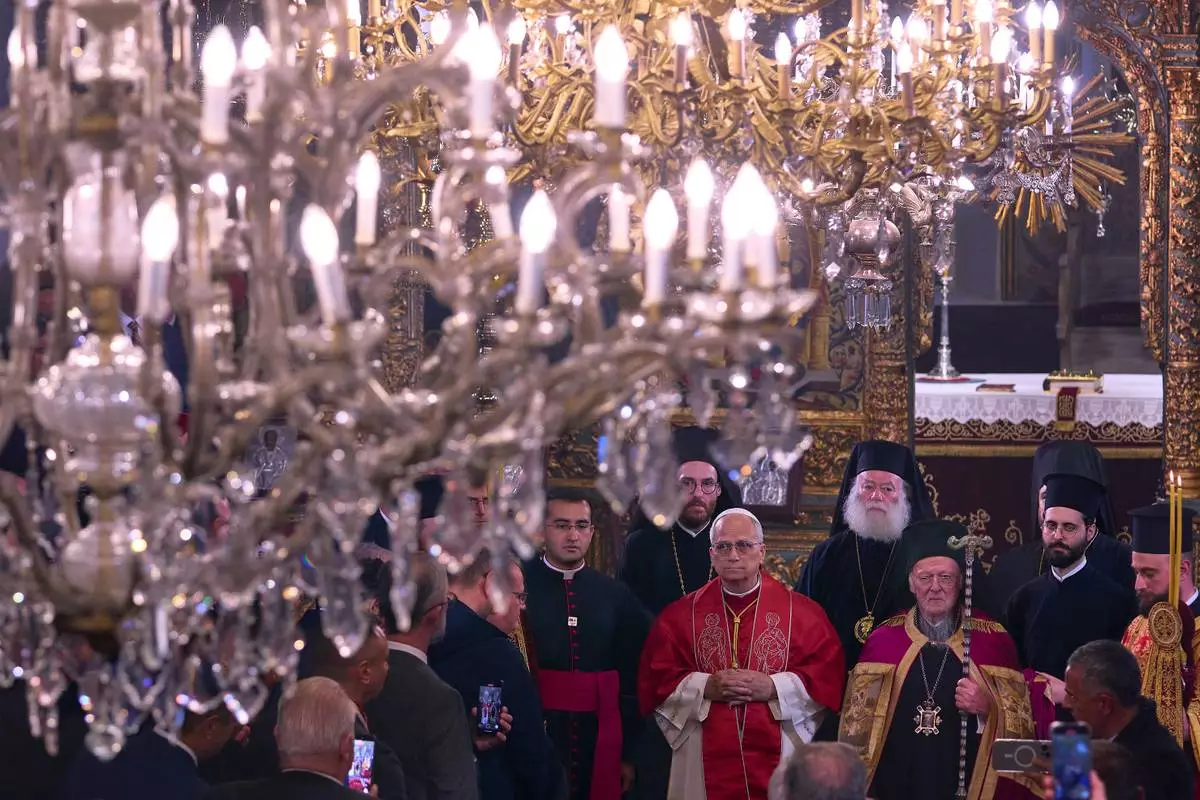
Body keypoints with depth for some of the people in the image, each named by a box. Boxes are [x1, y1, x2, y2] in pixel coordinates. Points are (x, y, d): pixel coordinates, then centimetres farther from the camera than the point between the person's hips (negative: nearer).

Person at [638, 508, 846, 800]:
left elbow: (829, 676, -1)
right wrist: (705, 687, -13)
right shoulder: (680, 615, 7)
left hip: (778, 762, 0)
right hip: (706, 763, 0)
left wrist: (774, 688, -14)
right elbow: (654, 679, 3)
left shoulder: (802, 612, 4)